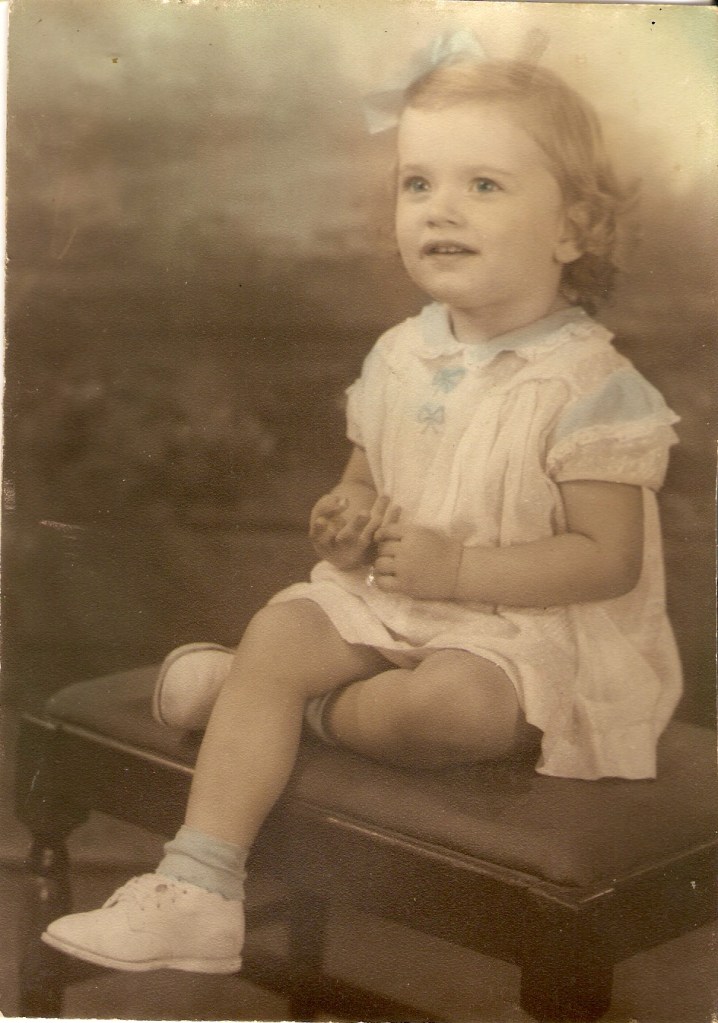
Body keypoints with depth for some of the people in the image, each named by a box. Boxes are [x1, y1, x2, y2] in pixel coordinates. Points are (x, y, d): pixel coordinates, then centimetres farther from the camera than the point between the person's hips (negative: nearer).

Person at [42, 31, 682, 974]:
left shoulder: (588, 385, -15)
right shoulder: (399, 357, 5)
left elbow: (609, 559, -17)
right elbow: (365, 483, 18)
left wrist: (456, 566, -23)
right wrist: (346, 525, -7)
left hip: (532, 627, -6)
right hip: (391, 599, 6)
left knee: (447, 702, -35)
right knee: (278, 626, -17)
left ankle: (288, 699, -2)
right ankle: (198, 890, -18)